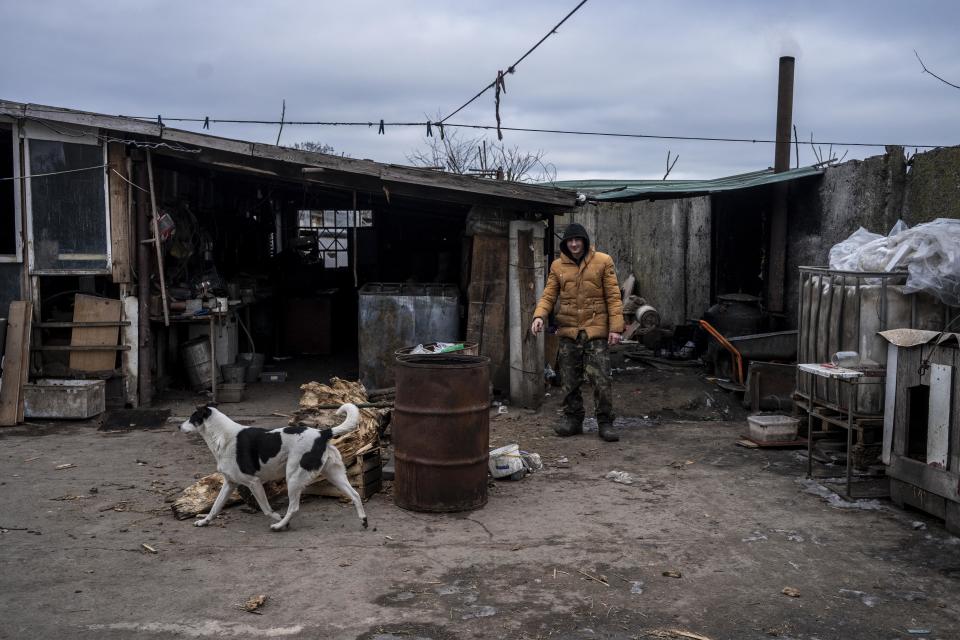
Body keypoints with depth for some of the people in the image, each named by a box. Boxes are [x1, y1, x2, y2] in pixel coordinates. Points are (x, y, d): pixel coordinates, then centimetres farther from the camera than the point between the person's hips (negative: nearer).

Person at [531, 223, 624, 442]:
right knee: (569, 381, 8)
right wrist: (539, 315, -14)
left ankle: (605, 423, 8)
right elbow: (548, 295, 5)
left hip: (596, 330, -3)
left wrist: (616, 327, -9)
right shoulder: (558, 266, 7)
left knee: (601, 380, -4)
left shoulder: (603, 262, 0)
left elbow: (613, 297, -2)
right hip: (568, 332, 3)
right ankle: (572, 419, 22)